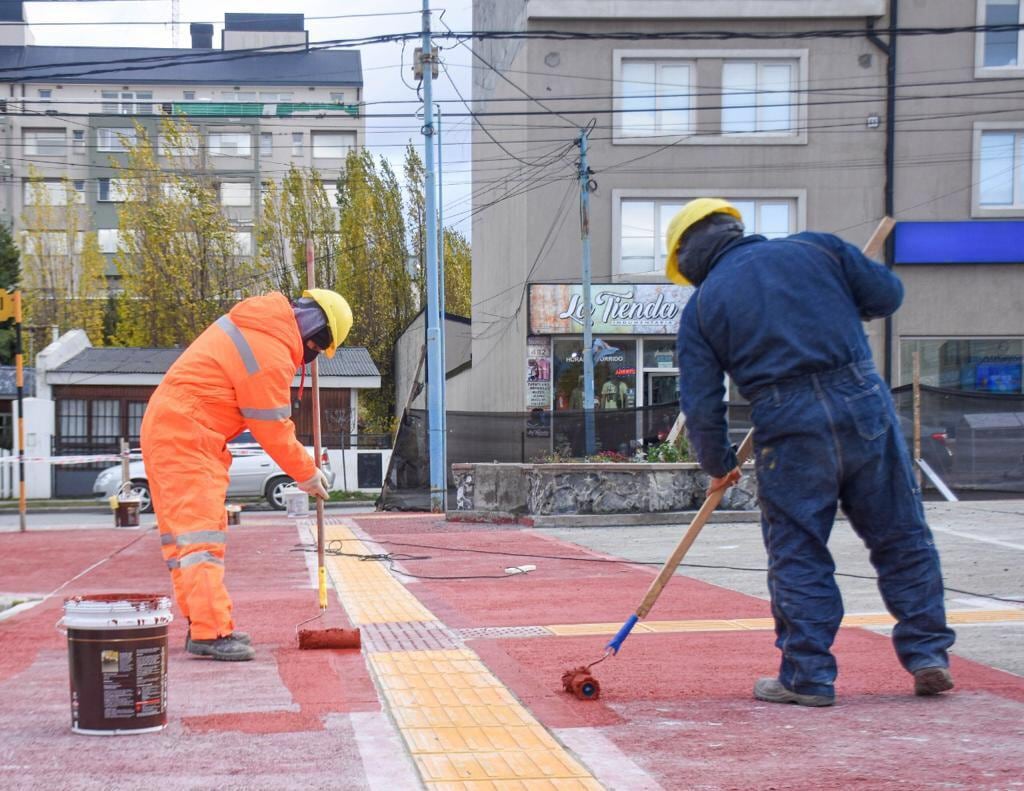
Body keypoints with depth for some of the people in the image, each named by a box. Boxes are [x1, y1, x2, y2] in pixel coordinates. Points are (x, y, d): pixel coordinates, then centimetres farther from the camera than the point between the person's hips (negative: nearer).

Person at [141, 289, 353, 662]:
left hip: (168, 426, 11)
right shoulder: (271, 355, -20)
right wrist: (306, 473, 0)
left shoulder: (256, 319, 9)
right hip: (186, 437, -11)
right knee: (199, 530, -14)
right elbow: (273, 429, -12)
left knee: (201, 527, 13)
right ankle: (209, 632, -18)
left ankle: (205, 624, 18)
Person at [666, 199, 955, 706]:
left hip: (788, 427, -2)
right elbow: (887, 294, 14)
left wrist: (719, 466, 20)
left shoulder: (700, 307, 8)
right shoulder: (817, 247, 12)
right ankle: (927, 655, 18)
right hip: (865, 402, 2)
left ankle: (809, 677, 11)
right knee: (900, 533, 13)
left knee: (797, 553, 8)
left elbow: (701, 406, 5)